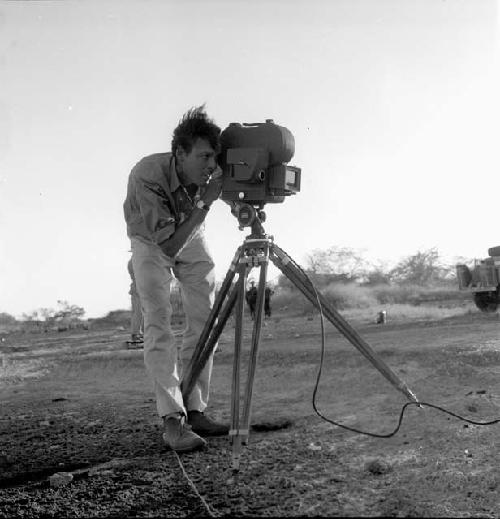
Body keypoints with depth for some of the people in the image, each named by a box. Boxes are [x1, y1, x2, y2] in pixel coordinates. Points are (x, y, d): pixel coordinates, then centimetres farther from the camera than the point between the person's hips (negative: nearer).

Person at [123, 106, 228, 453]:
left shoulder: (213, 172, -27)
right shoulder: (147, 175, -39)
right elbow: (167, 246, -40)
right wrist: (205, 203, -46)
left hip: (191, 236, 4)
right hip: (151, 240, -4)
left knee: (206, 322, -3)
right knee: (159, 323, -17)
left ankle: (195, 410, 3)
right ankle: (172, 420, -18)